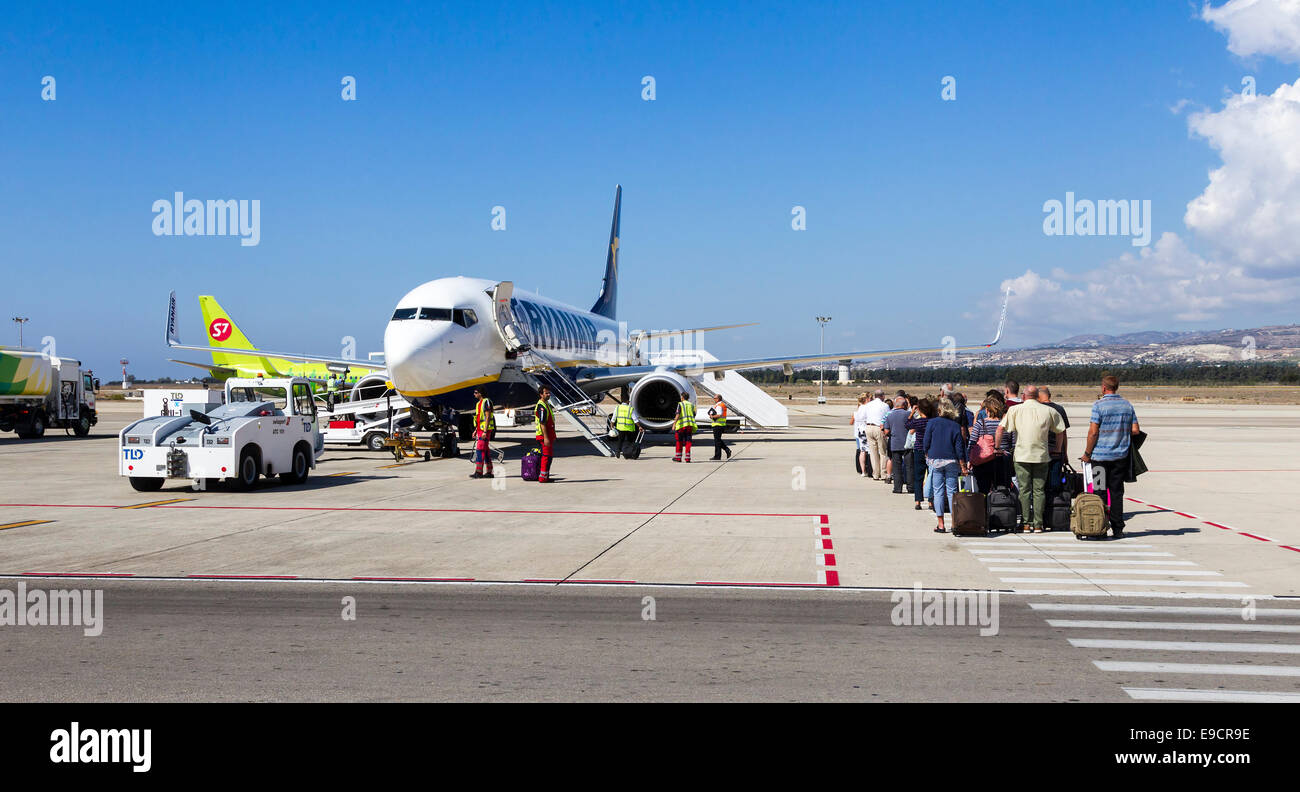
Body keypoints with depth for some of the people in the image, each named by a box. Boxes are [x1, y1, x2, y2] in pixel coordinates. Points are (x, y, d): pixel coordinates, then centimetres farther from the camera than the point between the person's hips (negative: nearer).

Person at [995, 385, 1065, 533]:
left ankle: (1027, 522, 3)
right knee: (1039, 490, 5)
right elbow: (1061, 431, 10)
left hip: (1021, 456, -1)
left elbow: (1000, 428, -8)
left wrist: (997, 447, 2)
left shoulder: (1015, 410, -1)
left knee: (1024, 490, 4)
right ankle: (1038, 524, 3)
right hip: (1041, 456, 1)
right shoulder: (1048, 411, 5)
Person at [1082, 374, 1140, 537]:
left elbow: (1093, 432, -14)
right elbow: (1135, 430, 5)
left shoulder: (1099, 405, -10)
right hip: (1120, 455, 4)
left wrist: (1087, 453, -5)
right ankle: (1118, 528, 10)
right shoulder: (1127, 405, 5)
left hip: (1100, 455, -4)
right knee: (1116, 491, 9)